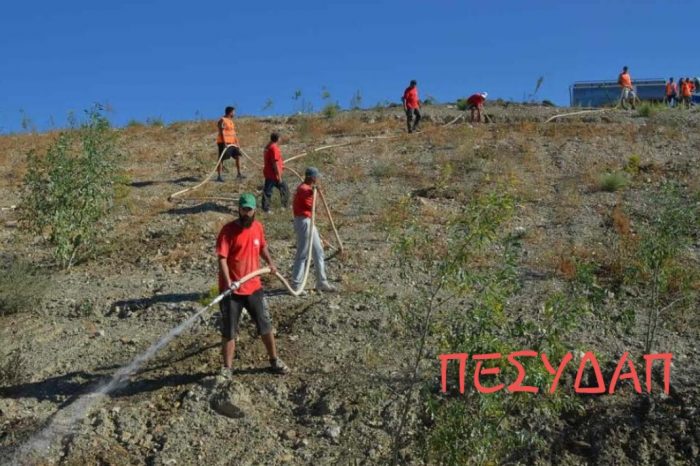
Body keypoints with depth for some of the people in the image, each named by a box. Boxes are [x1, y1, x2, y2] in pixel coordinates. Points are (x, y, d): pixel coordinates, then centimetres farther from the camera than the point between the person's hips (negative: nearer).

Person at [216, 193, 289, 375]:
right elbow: (222, 258, -21)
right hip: (232, 290, -5)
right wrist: (228, 282, -32)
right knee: (229, 331, 5)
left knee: (265, 326, 13)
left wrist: (270, 263, 14)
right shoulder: (228, 230, -15)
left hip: (254, 287, 5)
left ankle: (274, 360, 30)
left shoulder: (258, 227, 3)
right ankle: (227, 368, 19)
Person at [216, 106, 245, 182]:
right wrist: (224, 143, -24)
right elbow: (221, 132, -18)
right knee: (221, 159, -5)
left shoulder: (231, 121, 16)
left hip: (232, 143, 9)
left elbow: (233, 132, 20)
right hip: (223, 142, -9)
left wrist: (236, 142, 15)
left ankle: (239, 174, 13)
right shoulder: (222, 121, -10)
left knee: (238, 156, 5)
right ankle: (219, 176, -1)